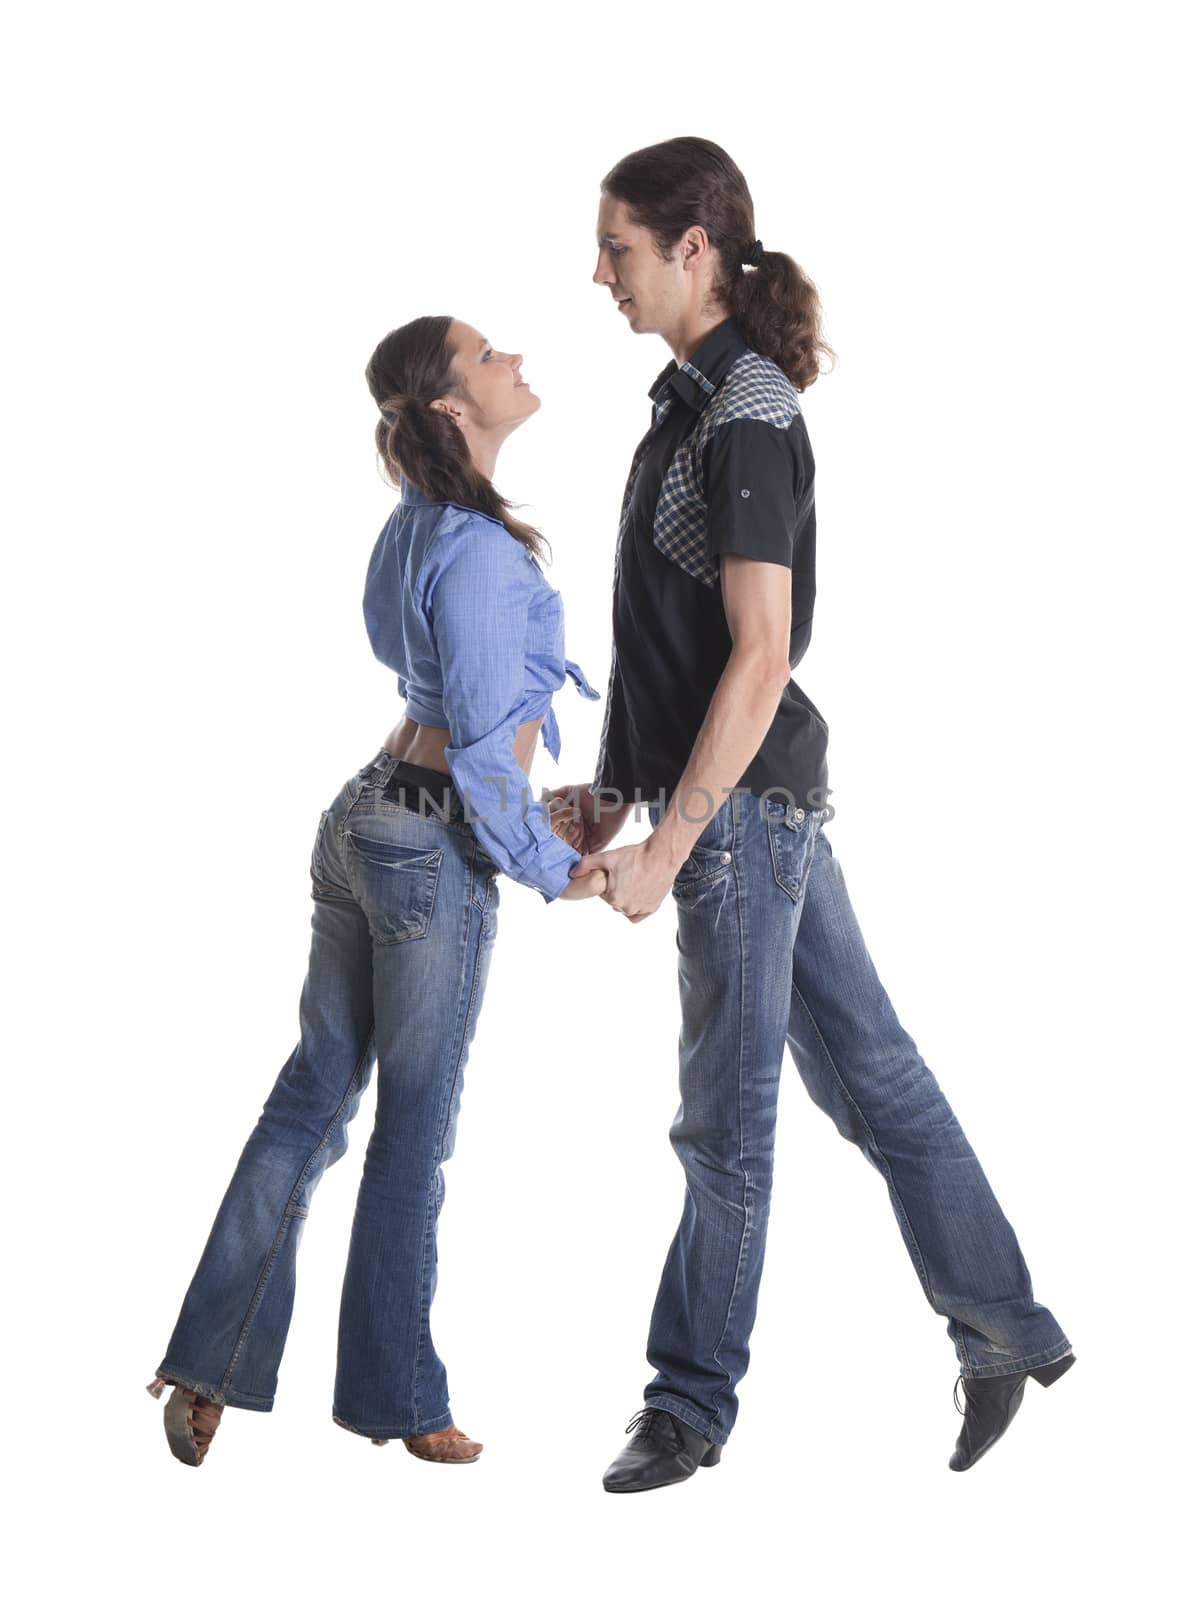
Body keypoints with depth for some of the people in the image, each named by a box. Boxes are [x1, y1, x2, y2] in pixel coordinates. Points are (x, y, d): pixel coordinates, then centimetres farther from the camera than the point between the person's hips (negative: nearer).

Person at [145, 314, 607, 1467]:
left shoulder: (419, 529, 12)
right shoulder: (480, 548, -17)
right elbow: (483, 748, -18)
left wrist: (532, 808, 19)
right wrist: (554, 870, -7)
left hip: (362, 820, 8)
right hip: (436, 852, -8)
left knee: (313, 1091, 11)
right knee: (415, 1125, 4)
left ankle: (211, 1363, 13)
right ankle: (392, 1395, 16)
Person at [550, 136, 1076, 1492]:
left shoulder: (746, 415, -16)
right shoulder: (700, 397, 12)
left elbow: (757, 656, -21)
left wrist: (668, 845, -20)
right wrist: (614, 788, 16)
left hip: (743, 799, -9)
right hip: (760, 798, 9)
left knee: (724, 1118, 2)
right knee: (867, 1069, 15)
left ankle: (692, 1405, 14)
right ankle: (1005, 1330, 24)